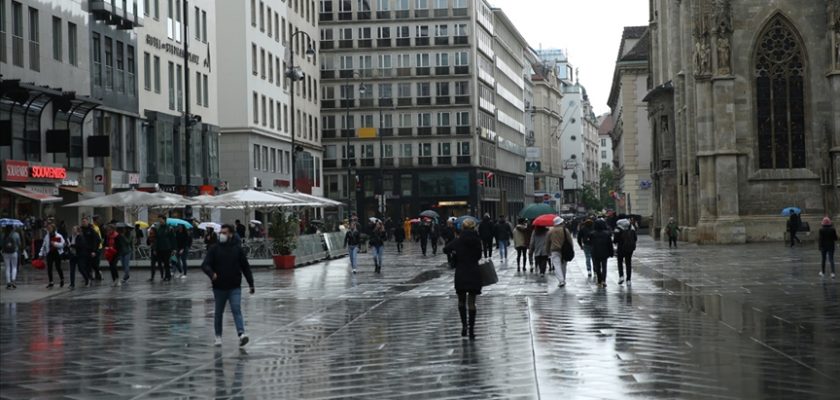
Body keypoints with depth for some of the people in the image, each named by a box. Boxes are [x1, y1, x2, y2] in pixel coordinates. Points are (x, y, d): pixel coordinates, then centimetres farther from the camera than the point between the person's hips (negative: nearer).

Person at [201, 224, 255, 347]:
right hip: (219, 287, 1)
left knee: (236, 310, -14)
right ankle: (218, 336, 26)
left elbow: (246, 267, 7)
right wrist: (211, 273, -31)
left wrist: (251, 284, 6)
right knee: (218, 312, 13)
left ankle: (241, 334, -25)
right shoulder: (214, 249, 0)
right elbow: (205, 265, -9)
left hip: (235, 287, -1)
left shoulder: (237, 249, 2)